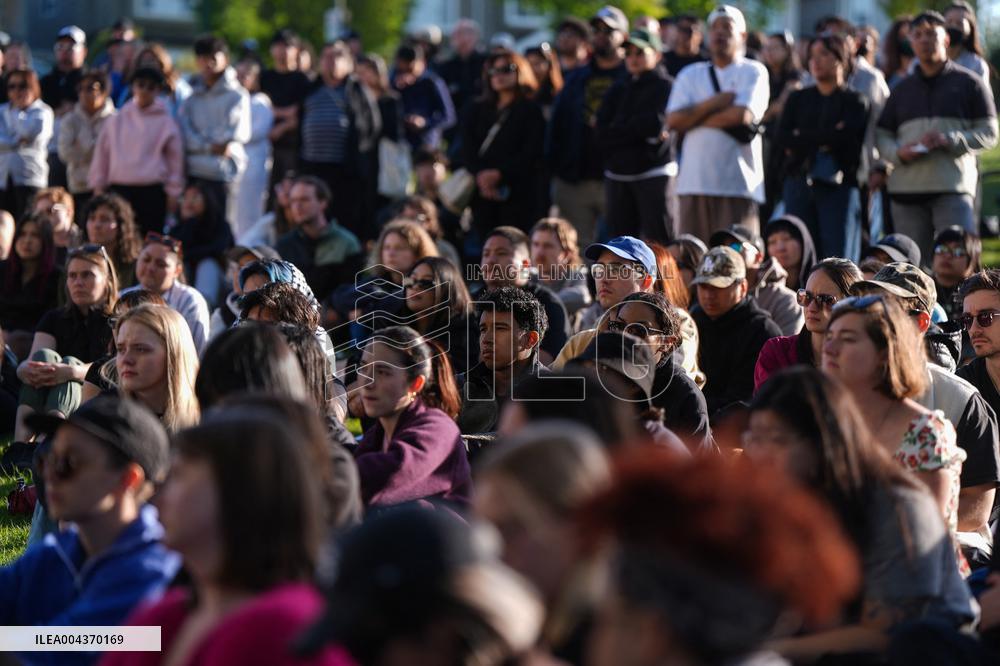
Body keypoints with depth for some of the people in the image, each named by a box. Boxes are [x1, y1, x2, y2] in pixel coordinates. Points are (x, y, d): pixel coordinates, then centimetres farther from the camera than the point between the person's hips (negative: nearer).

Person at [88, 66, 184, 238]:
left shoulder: (165, 122, 4)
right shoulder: (117, 121, 9)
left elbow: (175, 158, 5)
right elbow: (102, 153, 12)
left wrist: (173, 192, 1)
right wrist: (98, 185, 8)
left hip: (152, 191, -2)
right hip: (119, 189, 2)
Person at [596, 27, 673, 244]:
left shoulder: (666, 87, 0)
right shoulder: (618, 90, 16)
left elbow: (656, 123, -14)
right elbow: (602, 135, 4)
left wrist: (620, 131, -2)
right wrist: (640, 131, -7)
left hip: (654, 174, -5)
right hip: (617, 176, 5)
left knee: (658, 246, -9)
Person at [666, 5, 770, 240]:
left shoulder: (754, 72, 5)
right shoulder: (691, 74, 17)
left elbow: (742, 115, -12)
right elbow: (673, 121, 4)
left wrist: (693, 119, 0)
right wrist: (713, 103, -6)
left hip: (738, 183, -4)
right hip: (695, 183, 4)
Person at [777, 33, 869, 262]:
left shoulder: (854, 102, 7)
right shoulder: (798, 99, 18)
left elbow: (846, 138, -10)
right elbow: (781, 140, 4)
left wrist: (802, 139, -1)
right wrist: (825, 140, -5)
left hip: (838, 185, -3)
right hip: (799, 185, 3)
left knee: (838, 262, -9)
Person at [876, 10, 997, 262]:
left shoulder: (968, 83, 9)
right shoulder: (902, 89, 19)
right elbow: (882, 137, 17)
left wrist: (949, 140, -14)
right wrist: (899, 152, -6)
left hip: (954, 187, -3)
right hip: (906, 188, 3)